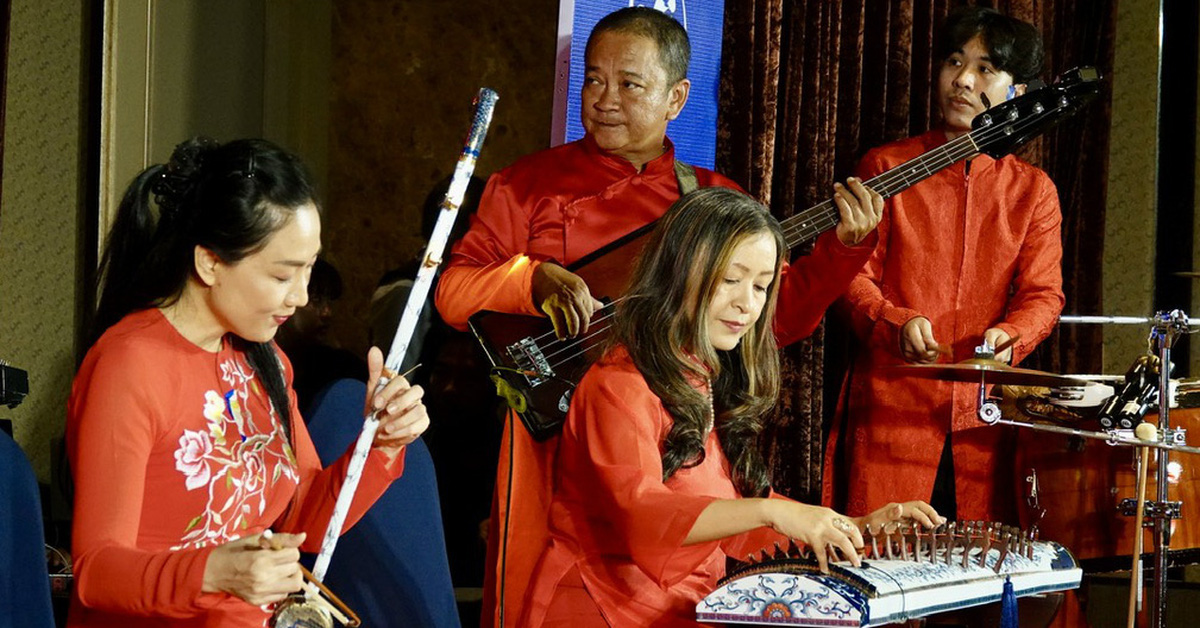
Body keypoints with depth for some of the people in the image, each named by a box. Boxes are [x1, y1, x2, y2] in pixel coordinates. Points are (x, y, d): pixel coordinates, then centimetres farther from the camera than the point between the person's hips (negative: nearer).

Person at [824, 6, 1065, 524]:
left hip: (982, 414, 2)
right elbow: (852, 275, 2)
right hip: (891, 401, -2)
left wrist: (1009, 336, -15)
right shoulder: (885, 168, 7)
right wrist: (897, 324, -17)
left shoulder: (1033, 190, 13)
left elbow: (1043, 292, 6)